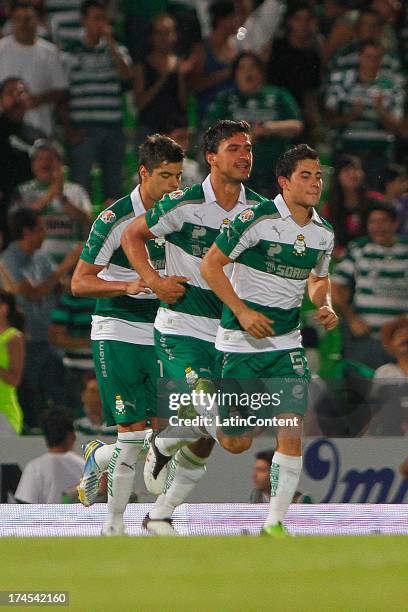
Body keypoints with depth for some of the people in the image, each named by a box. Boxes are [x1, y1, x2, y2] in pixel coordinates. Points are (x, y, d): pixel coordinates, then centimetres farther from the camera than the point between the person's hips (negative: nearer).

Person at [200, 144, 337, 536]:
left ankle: (275, 523, -4)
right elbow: (210, 264, -12)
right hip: (240, 341, -4)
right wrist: (242, 311, -18)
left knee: (291, 430, -12)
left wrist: (325, 306, 1)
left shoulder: (323, 233, 4)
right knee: (236, 443, 3)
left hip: (286, 342, 4)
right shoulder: (258, 220, -15)